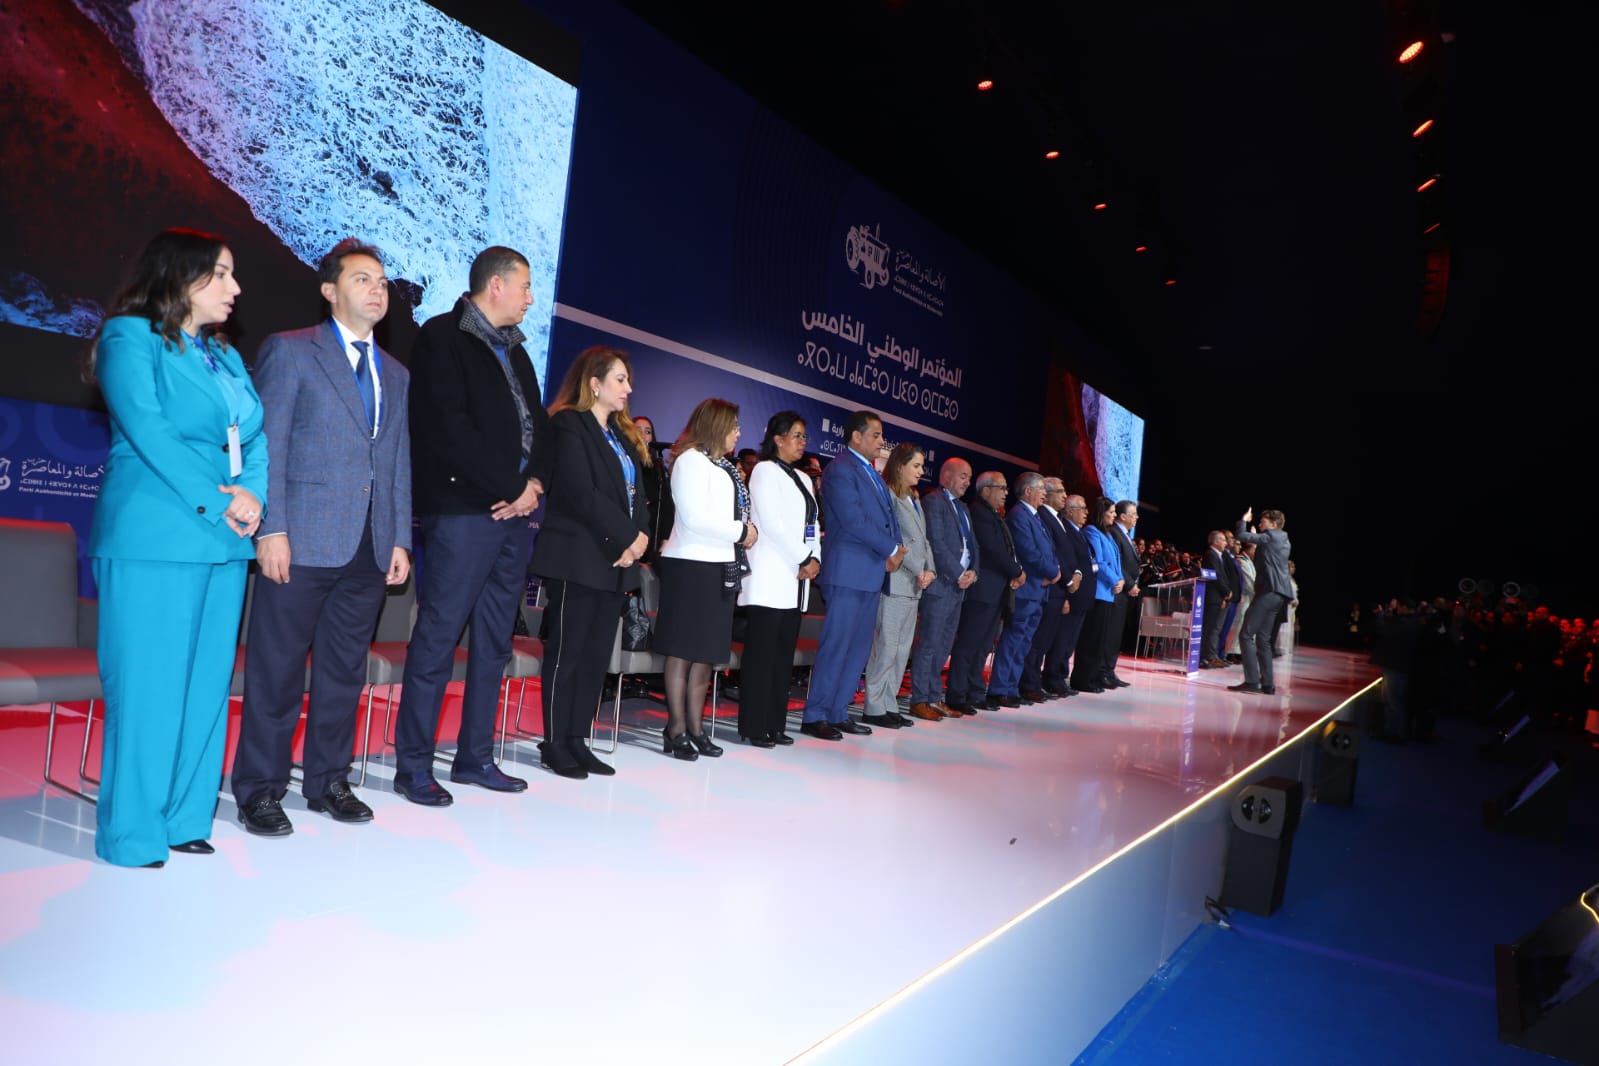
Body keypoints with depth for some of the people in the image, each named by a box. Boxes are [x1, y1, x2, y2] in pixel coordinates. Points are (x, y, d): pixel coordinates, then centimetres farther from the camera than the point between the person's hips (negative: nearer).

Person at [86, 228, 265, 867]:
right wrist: (216, 503, -16)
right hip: (155, 541, -7)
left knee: (208, 684, 8)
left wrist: (253, 496, -7)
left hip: (223, 542, 7)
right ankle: (133, 835, 7)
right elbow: (148, 432, -13)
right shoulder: (130, 337, -1)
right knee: (148, 686, -3)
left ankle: (186, 820, 17)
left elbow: (258, 437, 11)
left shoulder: (224, 354, 19)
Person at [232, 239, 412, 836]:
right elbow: (268, 444, -5)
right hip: (302, 540, -5)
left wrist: (400, 540, 10)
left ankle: (328, 781, 22)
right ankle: (259, 789, 13)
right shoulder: (289, 351, 2)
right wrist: (270, 528, -13)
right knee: (277, 670, 1)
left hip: (369, 548, 5)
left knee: (345, 671, 10)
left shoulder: (395, 374, 19)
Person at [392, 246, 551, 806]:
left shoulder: (515, 351, 21)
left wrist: (533, 482, -1)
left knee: (495, 641, 10)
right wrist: (505, 487, -12)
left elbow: (537, 424, 17)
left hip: (515, 511, 8)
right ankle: (413, 765, 5)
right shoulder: (442, 338, -3)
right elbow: (448, 426, -14)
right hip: (464, 509, -8)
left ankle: (474, 756, 19)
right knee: (438, 637, -5)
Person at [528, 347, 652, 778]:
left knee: (597, 654, 9)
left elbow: (637, 494, 13)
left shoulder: (624, 434, 18)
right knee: (566, 653, -1)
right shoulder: (568, 426, -6)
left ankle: (577, 740, 16)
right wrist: (626, 538, -14)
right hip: (578, 559, -8)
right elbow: (583, 494, -16)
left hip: (615, 560, 8)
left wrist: (640, 537, -5)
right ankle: (554, 744, 9)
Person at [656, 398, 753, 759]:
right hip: (692, 565, -8)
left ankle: (695, 726, 15)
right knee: (683, 650, -2)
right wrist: (741, 533, -9)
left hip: (719, 567, 8)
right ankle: (676, 728, 5)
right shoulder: (691, 460, -7)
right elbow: (695, 518, -16)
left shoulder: (722, 466, 16)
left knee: (706, 651, 9)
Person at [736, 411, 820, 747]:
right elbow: (772, 523, -12)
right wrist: (803, 561, -11)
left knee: (784, 654, 7)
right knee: (761, 652, -6)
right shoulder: (765, 471, -3)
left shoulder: (802, 478, 21)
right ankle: (753, 726, -1)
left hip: (795, 580, 8)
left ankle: (774, 723, 12)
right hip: (770, 578, -8)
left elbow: (812, 523, 17)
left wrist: (815, 559, 0)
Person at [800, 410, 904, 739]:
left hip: (872, 572, 9)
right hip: (849, 571, -9)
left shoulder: (871, 472, 19)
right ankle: (815, 716, 1)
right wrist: (892, 550, -11)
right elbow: (853, 520, -18)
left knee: (859, 647, 10)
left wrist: (894, 552, -1)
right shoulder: (840, 468, -10)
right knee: (835, 645, -6)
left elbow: (888, 516, 17)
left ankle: (838, 713, 18)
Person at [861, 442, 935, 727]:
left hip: (913, 585, 9)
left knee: (902, 648, 10)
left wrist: (930, 570, 3)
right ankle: (874, 708, 0)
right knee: (886, 646, -7)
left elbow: (923, 539, 19)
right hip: (894, 582, -9)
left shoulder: (914, 499, 21)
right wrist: (918, 571, -12)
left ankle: (889, 705, 16)